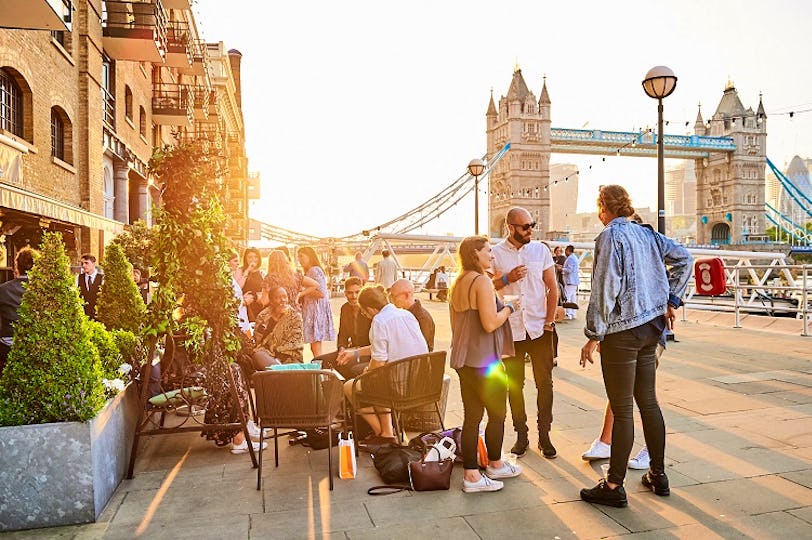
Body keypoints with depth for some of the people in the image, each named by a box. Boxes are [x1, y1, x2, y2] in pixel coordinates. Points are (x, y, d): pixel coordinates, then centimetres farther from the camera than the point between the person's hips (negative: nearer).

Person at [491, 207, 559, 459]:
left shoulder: (541, 250, 4)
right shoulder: (496, 254, 0)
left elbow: (552, 287, 5)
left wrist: (549, 319, -3)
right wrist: (507, 279, -15)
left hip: (540, 328, 1)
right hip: (509, 330, 0)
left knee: (545, 383, 3)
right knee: (514, 385, 8)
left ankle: (544, 435, 16)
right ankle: (521, 435, 21)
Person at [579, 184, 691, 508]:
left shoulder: (611, 236, -13)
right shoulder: (647, 233, 10)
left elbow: (605, 289, -19)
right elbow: (683, 259, 14)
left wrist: (593, 336, -15)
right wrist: (671, 300, 14)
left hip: (622, 331, -8)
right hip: (651, 327, 8)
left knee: (622, 410, -2)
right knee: (648, 402, 17)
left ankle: (614, 487, 9)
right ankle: (658, 475, 29)